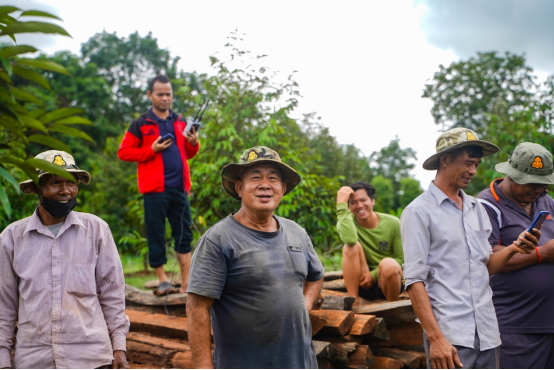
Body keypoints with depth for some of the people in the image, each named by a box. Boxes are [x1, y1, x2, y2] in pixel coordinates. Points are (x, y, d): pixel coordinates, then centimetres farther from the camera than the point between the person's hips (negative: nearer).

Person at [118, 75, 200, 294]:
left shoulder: (180, 123, 16)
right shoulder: (141, 124, 2)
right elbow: (123, 152, -2)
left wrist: (194, 143, -1)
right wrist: (152, 150, -12)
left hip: (179, 187, 4)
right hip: (155, 188, -4)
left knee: (184, 233, 4)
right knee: (156, 234, 1)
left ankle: (186, 283, 10)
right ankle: (162, 279, 13)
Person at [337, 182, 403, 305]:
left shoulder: (393, 223, -7)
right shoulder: (347, 222, -8)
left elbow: (401, 259, -4)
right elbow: (350, 239, -34)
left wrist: (374, 274, -15)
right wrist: (341, 204, -30)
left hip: (389, 281, 0)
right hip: (363, 283, 1)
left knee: (388, 264, -35)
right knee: (351, 246, -25)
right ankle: (353, 302, -20)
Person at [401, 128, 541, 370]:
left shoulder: (477, 209, 14)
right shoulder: (419, 211, -6)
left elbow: (485, 267, 16)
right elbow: (415, 280, -11)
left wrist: (513, 248, -3)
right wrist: (435, 338, -18)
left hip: (487, 333, 6)